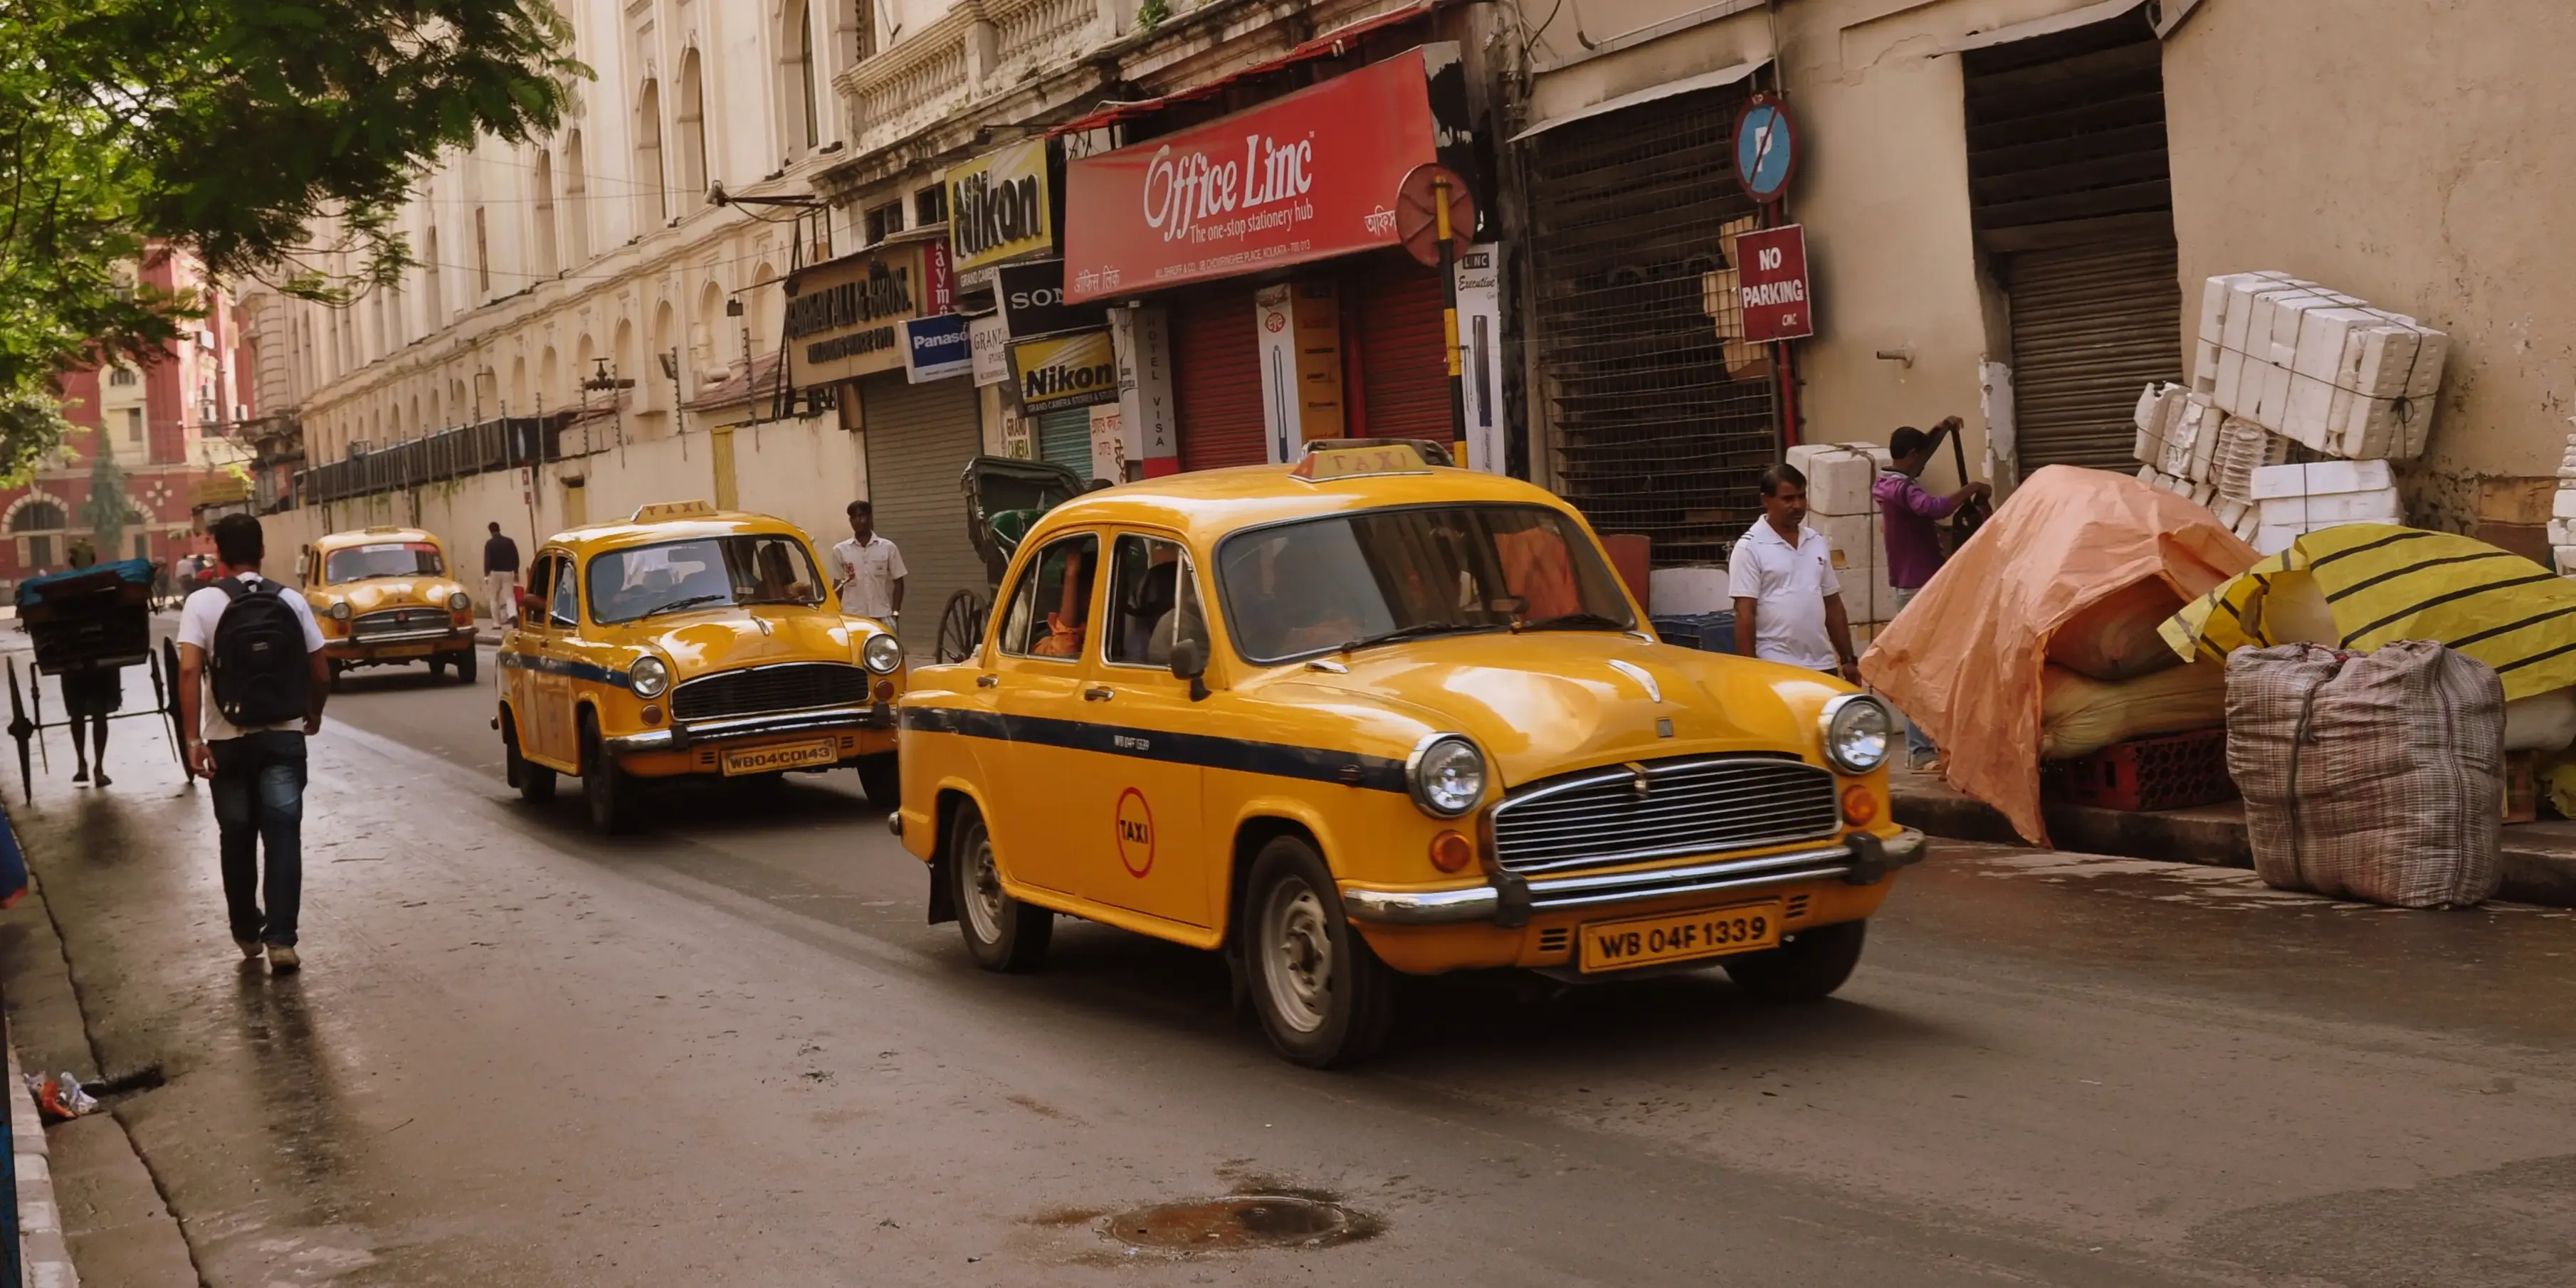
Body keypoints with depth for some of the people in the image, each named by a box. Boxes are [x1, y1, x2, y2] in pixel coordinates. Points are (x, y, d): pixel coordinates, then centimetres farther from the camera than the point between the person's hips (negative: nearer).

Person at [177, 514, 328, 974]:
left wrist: (192, 739, -16)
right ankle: (280, 939, -10)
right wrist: (314, 716, 22)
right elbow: (320, 674, 4)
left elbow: (190, 670, -17)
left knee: (237, 839, 14)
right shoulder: (290, 600, 1)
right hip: (284, 737, 1)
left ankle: (247, 933, 26)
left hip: (228, 741, 0)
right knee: (283, 836, 0)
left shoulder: (202, 603, -5)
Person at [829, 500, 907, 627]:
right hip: (852, 617, 0)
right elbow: (837, 585, 11)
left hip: (882, 617, 0)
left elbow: (898, 582, 7)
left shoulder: (888, 548, 2)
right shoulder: (841, 550, 4)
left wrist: (895, 613, -2)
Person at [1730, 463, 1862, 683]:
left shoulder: (1818, 543, 12)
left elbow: (1833, 605, 17)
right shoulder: (1750, 547, -6)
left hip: (1822, 665, 6)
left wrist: (1848, 659, 14)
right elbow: (1745, 613, -9)